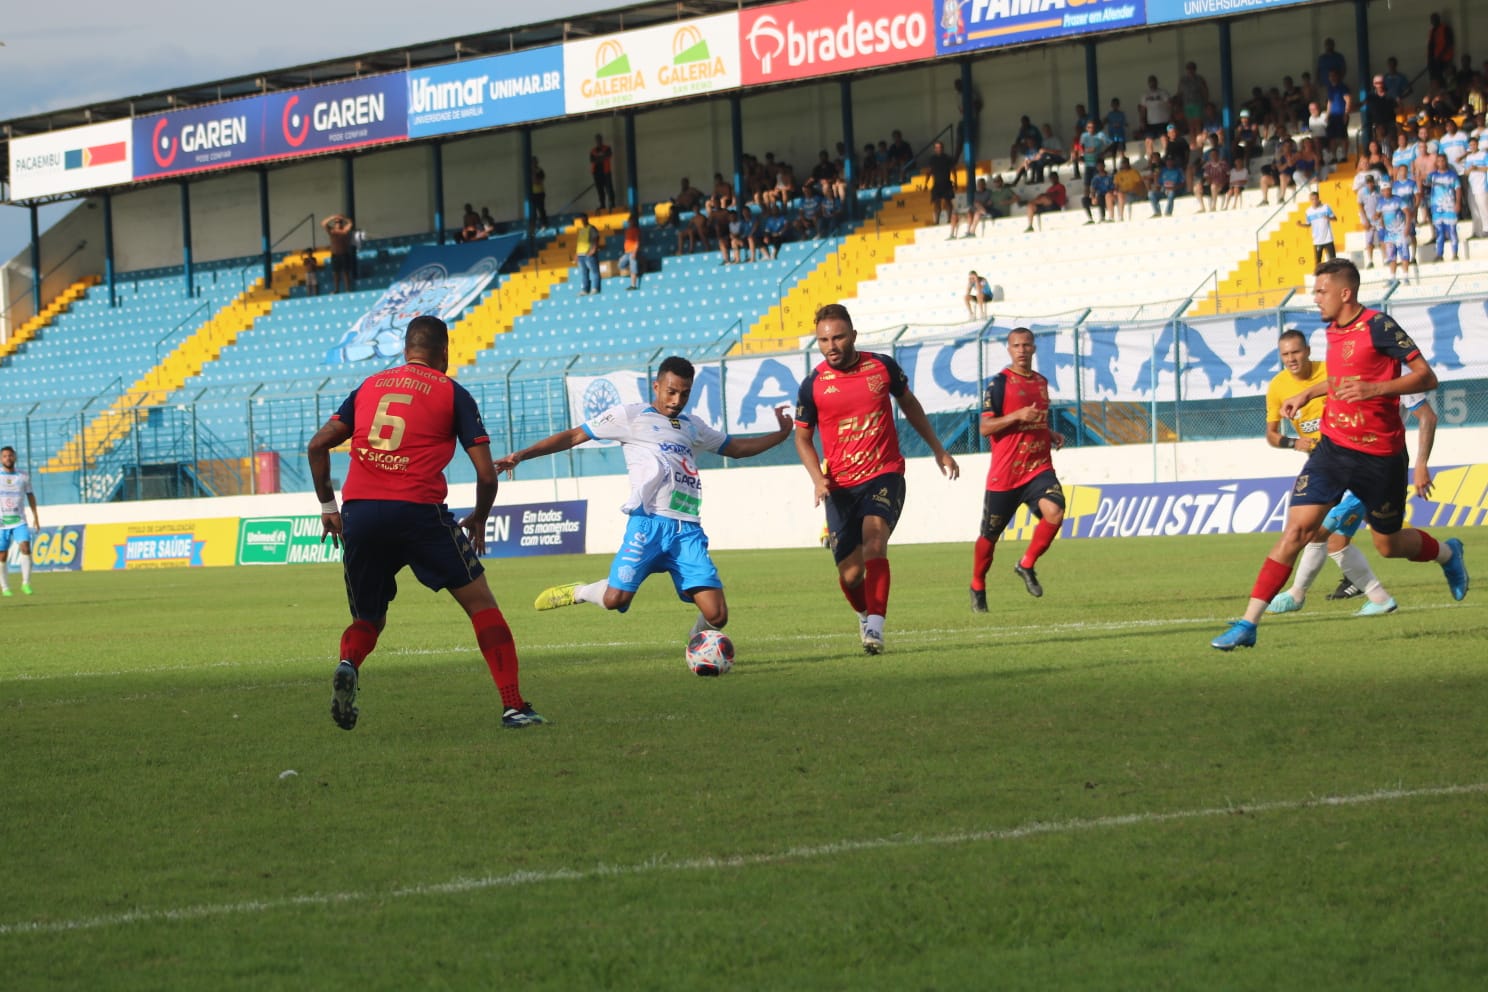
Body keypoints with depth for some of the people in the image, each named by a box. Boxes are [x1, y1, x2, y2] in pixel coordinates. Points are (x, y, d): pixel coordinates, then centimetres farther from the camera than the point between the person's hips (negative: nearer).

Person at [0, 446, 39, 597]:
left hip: (19, 522, 1)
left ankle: (26, 583, -11)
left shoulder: (23, 476, 6)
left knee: (25, 548, -19)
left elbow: (30, 495, 17)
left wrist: (36, 516, 16)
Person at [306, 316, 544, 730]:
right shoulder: (452, 393, 8)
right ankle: (513, 706, 0)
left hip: (358, 513, 3)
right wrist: (478, 521, 21)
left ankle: (348, 665, -13)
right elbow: (486, 474, 4)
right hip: (418, 510, -3)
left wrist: (327, 506, 25)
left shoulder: (368, 386, 19)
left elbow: (318, 445, 17)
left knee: (368, 620, 21)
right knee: (480, 603, 9)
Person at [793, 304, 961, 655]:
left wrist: (939, 451, 23)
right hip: (840, 487, 1)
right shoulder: (813, 385, -3)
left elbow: (909, 405, 18)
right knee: (850, 573, 0)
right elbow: (803, 436, 7)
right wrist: (818, 478, -11)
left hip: (884, 475, -1)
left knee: (874, 541, -27)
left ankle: (875, 628, -30)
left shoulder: (882, 367, 0)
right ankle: (865, 615, 33)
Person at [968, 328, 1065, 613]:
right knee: (990, 535, 6)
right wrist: (1018, 415, -23)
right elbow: (984, 427, -12)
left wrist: (1052, 435, 9)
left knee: (1054, 512, -23)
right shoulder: (999, 383, -6)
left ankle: (1027, 565, -1)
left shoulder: (1041, 382, 14)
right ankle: (977, 587, 29)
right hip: (1004, 472, -4)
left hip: (1039, 468, 4)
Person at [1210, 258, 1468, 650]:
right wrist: (1308, 393, 18)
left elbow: (1426, 377, -18)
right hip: (1333, 447, 5)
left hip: (1378, 456, -5)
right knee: (1297, 528, -10)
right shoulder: (1333, 330, 7)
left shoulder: (1378, 326, -15)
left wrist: (1374, 389, -30)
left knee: (1389, 544, 11)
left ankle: (1447, 553, 45)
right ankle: (1248, 624, -14)